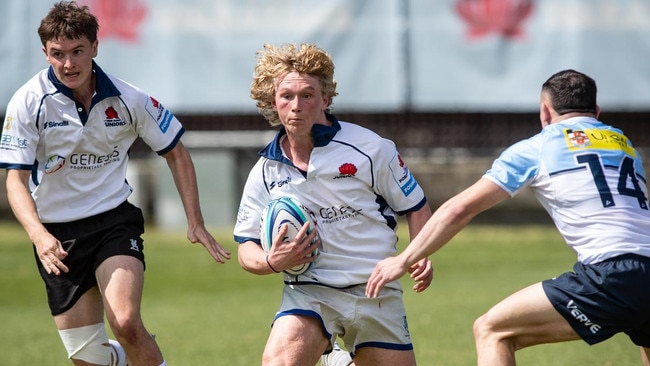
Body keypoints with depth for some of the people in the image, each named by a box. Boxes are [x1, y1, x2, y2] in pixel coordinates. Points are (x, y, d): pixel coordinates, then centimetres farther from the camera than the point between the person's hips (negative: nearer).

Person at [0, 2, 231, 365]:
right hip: (57, 234, 0)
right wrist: (38, 234, -31)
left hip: (115, 221, 0)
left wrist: (196, 222, 1)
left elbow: (176, 153, 8)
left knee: (126, 325, -26)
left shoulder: (128, 100, -7)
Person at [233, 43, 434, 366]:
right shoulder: (265, 172, 3)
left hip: (376, 292, 0)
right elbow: (246, 248, 9)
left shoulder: (370, 148, -5)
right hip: (308, 289, 0)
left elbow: (416, 207, 5)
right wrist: (272, 261, -13)